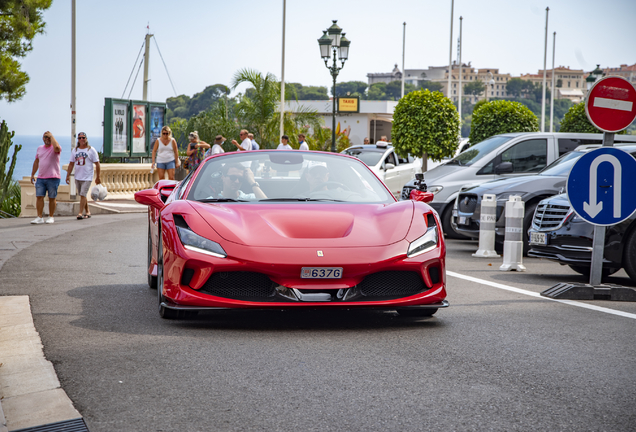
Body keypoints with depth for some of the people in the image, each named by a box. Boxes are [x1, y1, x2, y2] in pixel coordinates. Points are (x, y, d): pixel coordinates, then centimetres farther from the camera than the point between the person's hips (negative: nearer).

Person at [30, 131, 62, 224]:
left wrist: (51, 136, -16)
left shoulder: (55, 148, -3)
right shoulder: (39, 148, 16)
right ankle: (40, 217, 1)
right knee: (39, 197, -2)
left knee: (52, 198, 2)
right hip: (41, 178, 5)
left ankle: (51, 217, 10)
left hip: (53, 178, -5)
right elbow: (36, 162, 23)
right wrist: (32, 174, 19)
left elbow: (56, 147, -29)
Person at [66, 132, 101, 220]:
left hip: (87, 177, -5)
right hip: (77, 177, 5)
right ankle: (87, 212, 24)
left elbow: (97, 164, -1)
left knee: (83, 194, -13)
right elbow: (71, 164, 15)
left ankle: (80, 213, -12)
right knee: (82, 195, 12)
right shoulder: (75, 150, 11)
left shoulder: (91, 150, -2)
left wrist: (98, 177, -4)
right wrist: (68, 175, 8)